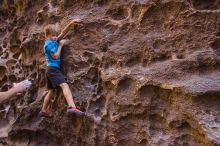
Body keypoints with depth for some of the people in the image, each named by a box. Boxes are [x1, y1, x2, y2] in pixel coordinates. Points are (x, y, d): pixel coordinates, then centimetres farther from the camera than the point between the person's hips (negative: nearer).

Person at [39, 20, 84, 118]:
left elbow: (63, 33, 12)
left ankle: (43, 111, 28)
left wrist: (70, 24, 1)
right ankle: (72, 107, -45)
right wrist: (60, 45, -5)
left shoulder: (54, 41, 17)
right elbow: (55, 56, -12)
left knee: (51, 91, 17)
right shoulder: (49, 43, -7)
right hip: (53, 68, -10)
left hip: (51, 69, 10)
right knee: (64, 85, -27)